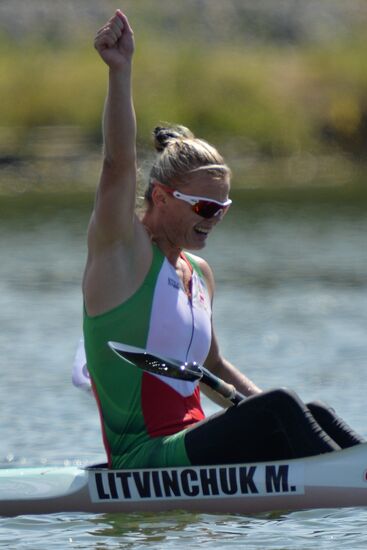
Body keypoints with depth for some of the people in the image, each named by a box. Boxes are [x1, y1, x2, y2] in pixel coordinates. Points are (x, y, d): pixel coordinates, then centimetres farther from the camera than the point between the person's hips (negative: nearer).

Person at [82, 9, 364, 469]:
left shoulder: (198, 275, 19)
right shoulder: (123, 251, -3)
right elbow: (118, 166, -19)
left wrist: (260, 403, 13)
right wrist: (120, 71, -31)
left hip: (190, 445, 8)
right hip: (142, 461, -8)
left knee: (312, 416, -11)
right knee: (281, 408, -24)